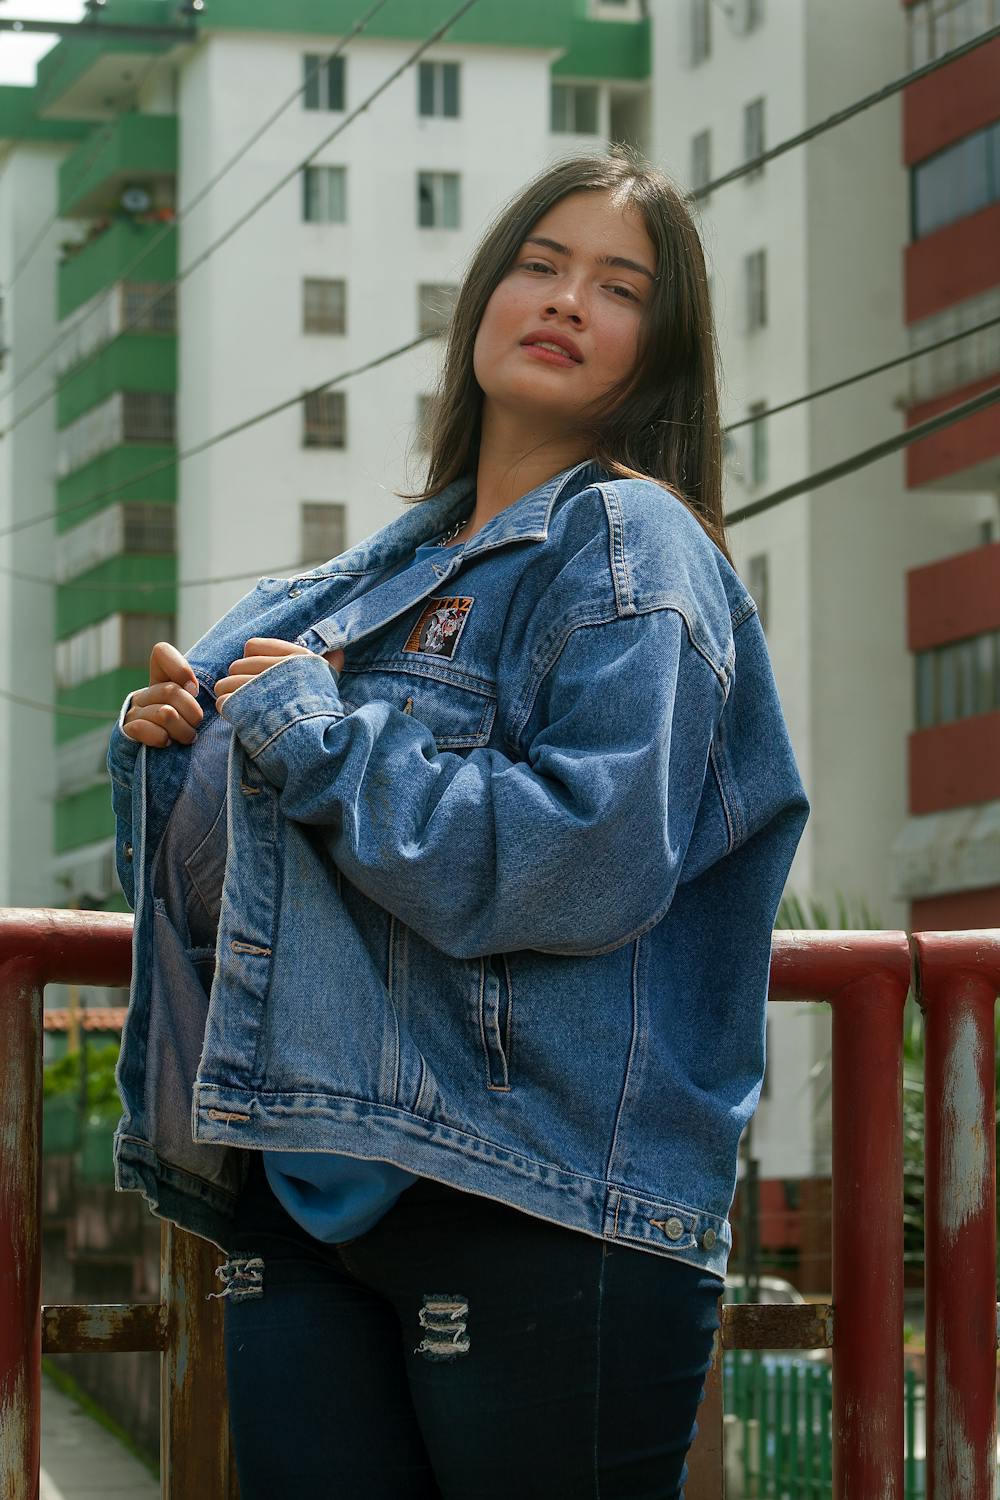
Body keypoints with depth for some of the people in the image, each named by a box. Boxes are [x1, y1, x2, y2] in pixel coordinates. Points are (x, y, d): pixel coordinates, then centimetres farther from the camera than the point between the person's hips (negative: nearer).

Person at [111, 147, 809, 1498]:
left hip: (541, 1206, -7)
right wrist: (178, 760, 6)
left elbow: (588, 858, -18)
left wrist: (314, 735, -11)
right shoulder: (397, 569, 19)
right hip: (311, 1184, 7)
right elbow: (255, 895, 25)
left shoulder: (629, 542, -3)